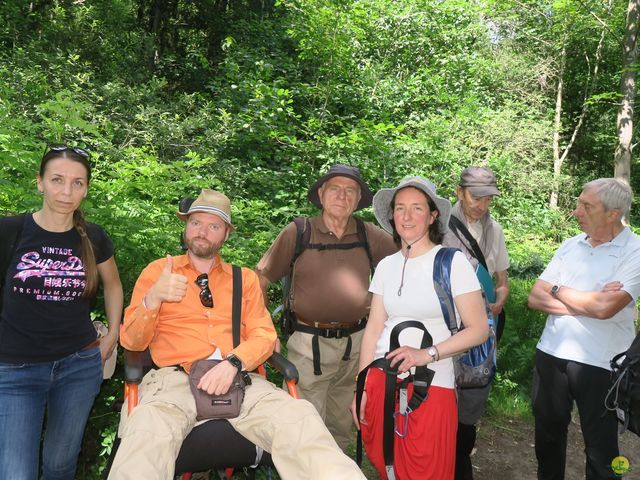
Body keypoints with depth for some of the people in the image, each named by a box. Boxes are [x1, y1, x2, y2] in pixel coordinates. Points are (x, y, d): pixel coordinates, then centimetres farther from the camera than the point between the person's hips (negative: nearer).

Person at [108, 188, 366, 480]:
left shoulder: (246, 279, 19)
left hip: (239, 379, 2)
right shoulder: (158, 271, 13)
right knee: (147, 437, -37)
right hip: (175, 379, -1)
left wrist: (233, 363, -12)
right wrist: (152, 298, -12)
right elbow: (131, 341, 9)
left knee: (299, 418, -26)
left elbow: (264, 335, 9)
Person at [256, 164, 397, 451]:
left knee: (343, 424, 20)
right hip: (309, 343, -3)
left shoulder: (370, 236, 1)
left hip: (355, 341, 3)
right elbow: (261, 279, -2)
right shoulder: (298, 232, -6)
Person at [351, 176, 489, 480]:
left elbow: (479, 329, -8)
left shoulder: (453, 262, -7)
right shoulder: (386, 266, 7)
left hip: (431, 387, -4)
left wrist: (428, 354, -19)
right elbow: (373, 329, 8)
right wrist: (361, 387, 5)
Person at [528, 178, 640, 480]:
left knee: (600, 446, 12)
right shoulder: (571, 245, 4)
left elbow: (603, 307, -25)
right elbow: (535, 298, -1)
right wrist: (584, 303, -15)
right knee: (547, 433, 21)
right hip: (550, 354, 5)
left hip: (600, 364, -5)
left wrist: (558, 291, -9)